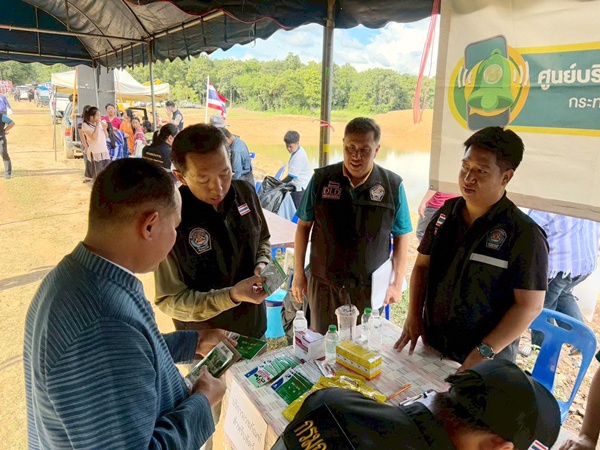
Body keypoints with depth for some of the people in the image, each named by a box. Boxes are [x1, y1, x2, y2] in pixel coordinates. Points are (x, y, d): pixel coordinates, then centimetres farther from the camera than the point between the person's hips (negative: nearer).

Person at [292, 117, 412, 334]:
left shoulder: (393, 185, -7)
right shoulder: (321, 179, -6)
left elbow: (401, 237, 1)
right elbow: (304, 226, 2)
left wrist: (397, 283, 0)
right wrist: (298, 273, 3)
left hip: (369, 288, 0)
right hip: (323, 284, 1)